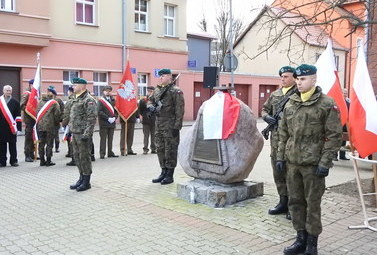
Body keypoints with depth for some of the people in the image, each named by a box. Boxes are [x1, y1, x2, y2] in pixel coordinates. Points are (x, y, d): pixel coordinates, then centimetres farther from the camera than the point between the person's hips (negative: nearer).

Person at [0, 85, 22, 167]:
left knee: (12, 145, 6)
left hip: (12, 128, 0)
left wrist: (17, 127, -5)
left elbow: (18, 116, 2)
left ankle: (13, 161, 14)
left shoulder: (15, 102, 4)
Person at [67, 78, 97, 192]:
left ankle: (86, 182, 8)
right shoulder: (75, 100, 17)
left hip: (83, 134, -9)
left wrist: (86, 134, -23)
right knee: (77, 156, 14)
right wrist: (72, 131, 20)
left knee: (84, 157, -2)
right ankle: (82, 178, 27)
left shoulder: (89, 100, -12)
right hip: (75, 133, 9)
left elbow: (92, 118, -18)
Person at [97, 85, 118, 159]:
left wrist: (114, 117, -4)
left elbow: (116, 110, 14)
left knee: (110, 139, 10)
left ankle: (110, 153, 17)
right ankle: (102, 154, 1)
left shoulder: (113, 100, 14)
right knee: (103, 139, -2)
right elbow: (99, 111, -10)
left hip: (112, 123, 5)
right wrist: (108, 118, -16)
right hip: (103, 123, -5)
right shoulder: (101, 101, -1)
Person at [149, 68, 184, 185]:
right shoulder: (157, 90, 14)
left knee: (170, 150, -2)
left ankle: (170, 175, 8)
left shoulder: (176, 91, -9)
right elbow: (151, 100, 28)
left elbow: (179, 110, -14)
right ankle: (163, 172, 26)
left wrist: (177, 126, -19)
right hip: (158, 124, 8)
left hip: (170, 125, -8)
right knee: (160, 149, 13)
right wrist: (151, 106, 3)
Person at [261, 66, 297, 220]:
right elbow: (264, 109, 23)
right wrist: (267, 117, 2)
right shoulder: (275, 94, 16)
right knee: (278, 172, 13)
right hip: (276, 139, 7)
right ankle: (283, 202, 26)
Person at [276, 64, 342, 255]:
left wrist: (325, 162, -13)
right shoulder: (290, 104, 9)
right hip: (292, 162, 5)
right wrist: (280, 157, 9)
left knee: (312, 204, 4)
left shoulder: (327, 104, -7)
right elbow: (283, 133, 14)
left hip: (313, 164, -5)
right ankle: (301, 238, 26)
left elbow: (334, 136, -9)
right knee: (295, 201, 12)